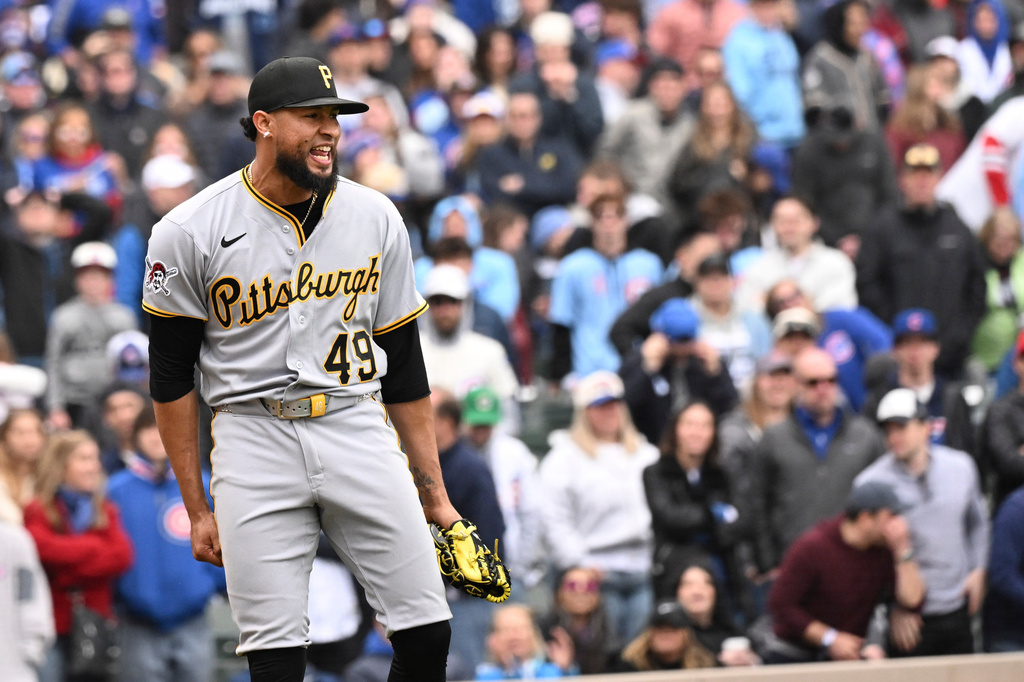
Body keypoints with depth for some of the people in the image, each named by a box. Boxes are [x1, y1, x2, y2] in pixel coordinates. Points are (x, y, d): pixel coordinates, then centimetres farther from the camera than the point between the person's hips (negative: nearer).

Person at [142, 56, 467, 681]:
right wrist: (197, 508, 0)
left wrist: (432, 487, 11)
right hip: (255, 439, -3)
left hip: (359, 430, 3)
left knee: (427, 631, -5)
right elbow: (172, 377, 2)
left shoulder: (377, 219, 7)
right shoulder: (191, 232, -3)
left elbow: (404, 364, 13)